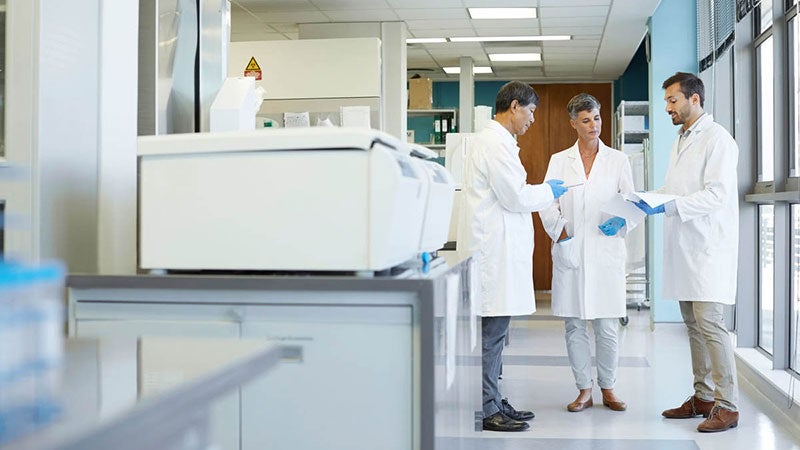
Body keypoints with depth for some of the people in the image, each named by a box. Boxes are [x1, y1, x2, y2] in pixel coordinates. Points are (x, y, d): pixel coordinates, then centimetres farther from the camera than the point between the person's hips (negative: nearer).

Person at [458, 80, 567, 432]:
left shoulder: (494, 140, 19)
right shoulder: (495, 143, -15)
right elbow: (516, 196, -16)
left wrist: (538, 192, 18)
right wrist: (548, 191, -1)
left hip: (495, 250, 11)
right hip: (494, 251, -11)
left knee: (494, 332, 14)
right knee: (491, 331, -4)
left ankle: (493, 402, 21)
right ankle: (487, 410, 3)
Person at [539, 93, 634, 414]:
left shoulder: (618, 160, 10)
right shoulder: (559, 161, 10)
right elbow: (546, 203, 5)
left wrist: (622, 221, -13)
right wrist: (559, 231, -10)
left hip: (606, 251, -1)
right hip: (570, 251, 1)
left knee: (607, 327, 0)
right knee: (574, 325, 4)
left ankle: (608, 388, 17)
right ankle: (584, 390, 16)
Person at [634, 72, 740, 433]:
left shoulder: (717, 139, -8)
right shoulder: (680, 140, 18)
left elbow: (716, 194, -17)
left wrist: (669, 206, -25)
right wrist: (639, 204, 9)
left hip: (709, 247, -8)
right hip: (684, 247, 8)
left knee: (709, 322, -10)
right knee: (693, 323, 10)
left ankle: (727, 405, -3)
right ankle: (703, 397, 19)